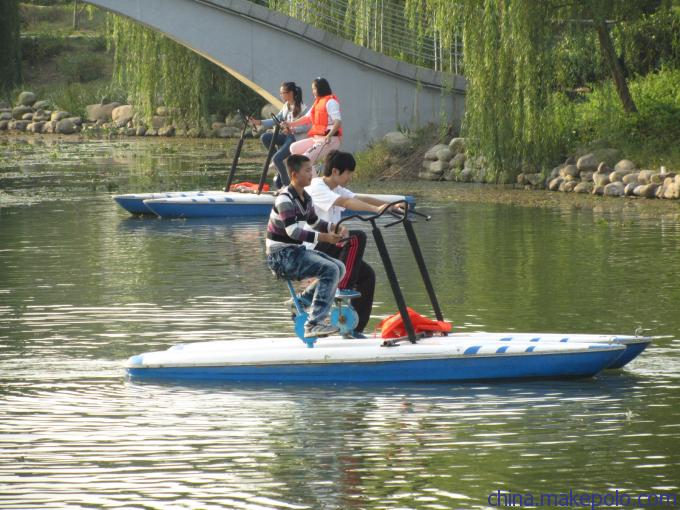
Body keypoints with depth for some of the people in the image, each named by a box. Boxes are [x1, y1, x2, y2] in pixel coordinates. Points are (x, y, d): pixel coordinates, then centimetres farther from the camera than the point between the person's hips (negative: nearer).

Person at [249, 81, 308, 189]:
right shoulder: (286, 106, 14)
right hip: (286, 136, 8)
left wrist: (292, 130, -31)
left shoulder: (302, 108, -13)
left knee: (277, 159, -22)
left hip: (297, 138, -8)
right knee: (265, 137, -14)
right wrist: (259, 123, 1)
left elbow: (307, 126, -19)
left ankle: (287, 184, -4)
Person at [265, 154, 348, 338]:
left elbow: (314, 222, 25)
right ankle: (313, 324, -26)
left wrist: (334, 228, 5)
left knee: (340, 267, 2)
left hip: (297, 251, 9)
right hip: (281, 255, -9)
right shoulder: (285, 199, -17)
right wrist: (323, 237, -33)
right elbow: (293, 231, -27)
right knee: (330, 269, -23)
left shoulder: (305, 198, 12)